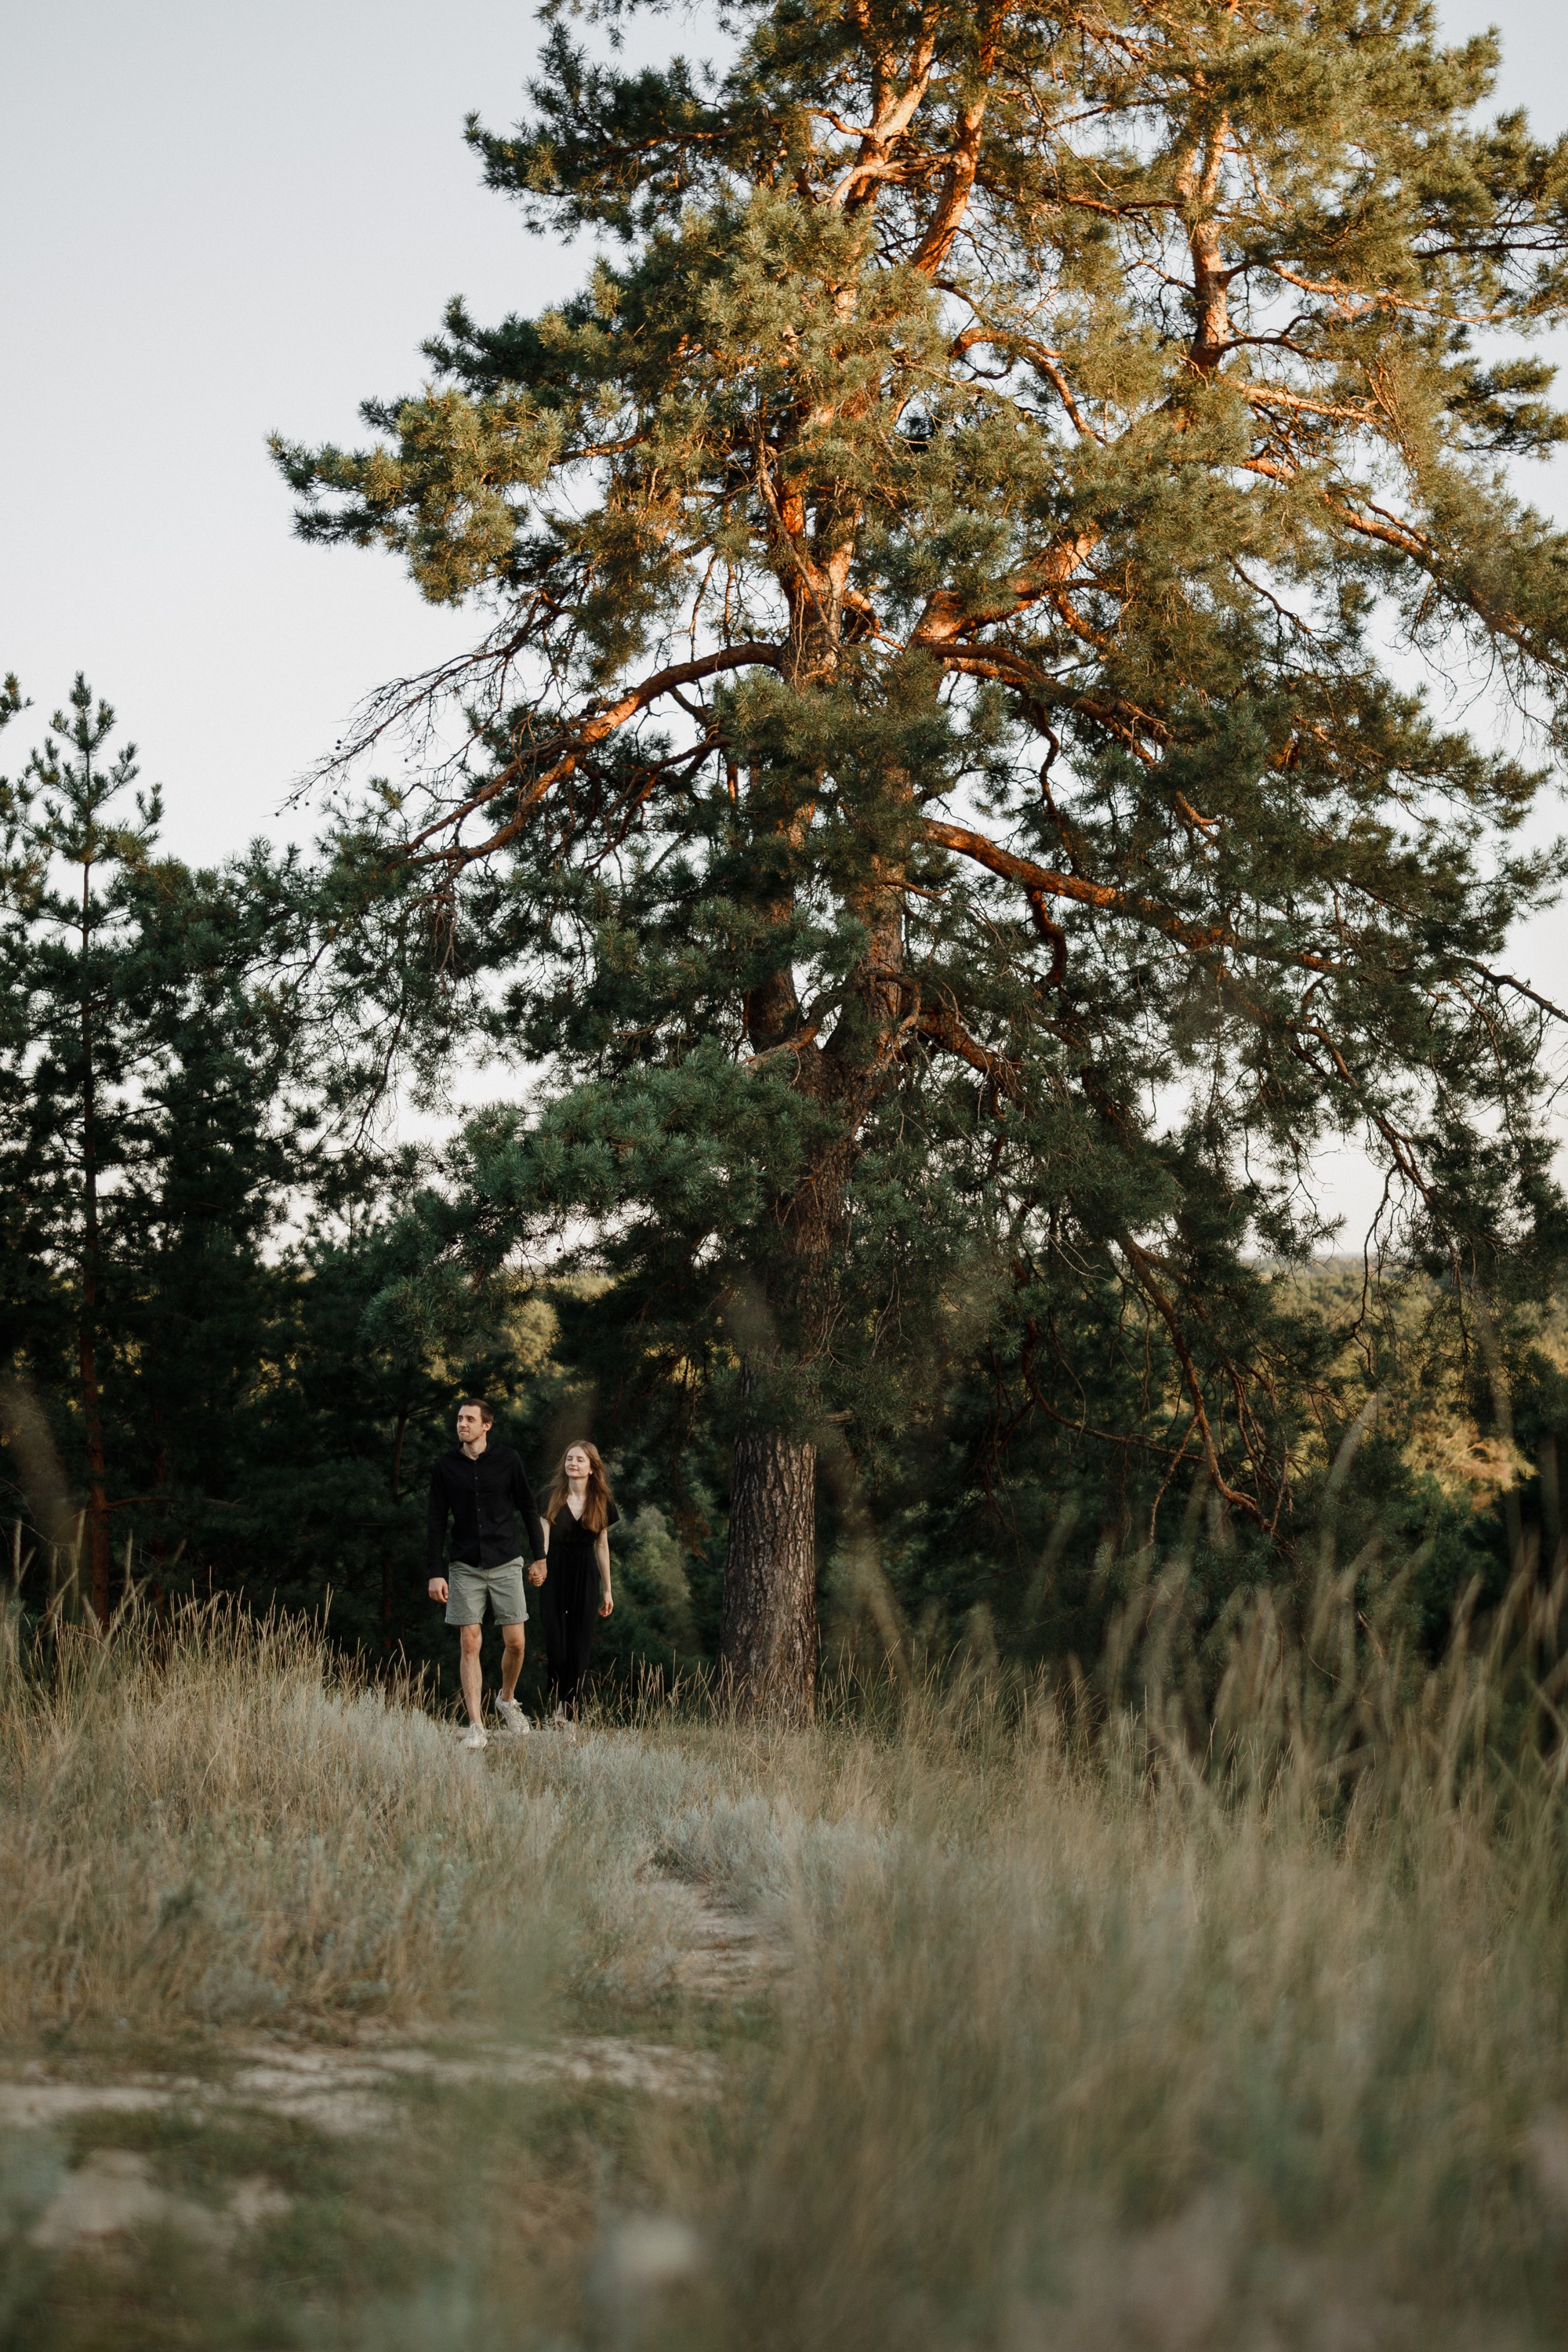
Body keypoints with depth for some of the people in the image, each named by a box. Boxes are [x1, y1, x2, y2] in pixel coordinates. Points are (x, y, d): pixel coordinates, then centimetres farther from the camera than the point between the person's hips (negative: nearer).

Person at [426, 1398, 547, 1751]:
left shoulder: (508, 1460, -1)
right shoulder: (445, 1467, 2)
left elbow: (528, 1509, 7)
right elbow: (436, 1523, 4)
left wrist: (538, 1557, 5)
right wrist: (434, 1573, -1)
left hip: (505, 1563, 0)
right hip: (465, 1568, 0)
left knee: (515, 1642, -2)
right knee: (469, 1645, -5)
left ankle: (507, 1701, 27)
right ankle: (476, 1728, -3)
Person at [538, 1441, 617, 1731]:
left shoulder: (602, 1502, 5)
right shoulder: (552, 1498, 1)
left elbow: (602, 1546, 10)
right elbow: (544, 1539, -1)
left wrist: (607, 1590, 11)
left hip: (586, 1577, 1)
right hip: (555, 1574, -1)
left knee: (579, 1646, -1)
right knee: (555, 1643, -6)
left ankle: (571, 1717, 5)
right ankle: (560, 1704, 17)